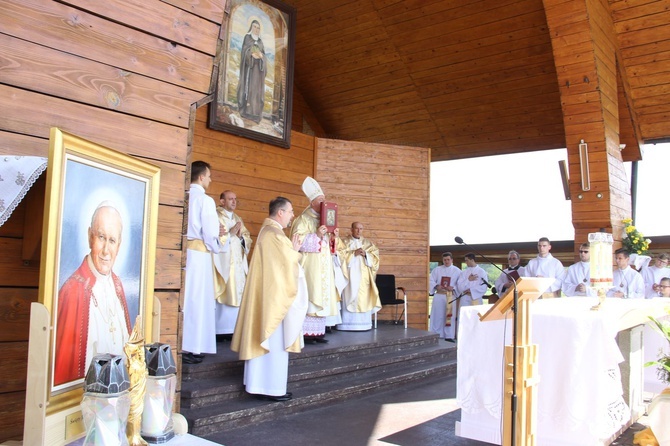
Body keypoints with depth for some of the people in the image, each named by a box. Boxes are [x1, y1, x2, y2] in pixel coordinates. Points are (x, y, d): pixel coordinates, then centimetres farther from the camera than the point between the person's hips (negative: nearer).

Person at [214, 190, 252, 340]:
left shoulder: (238, 219, 22)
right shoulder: (215, 217, 1)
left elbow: (248, 240, 16)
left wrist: (241, 236, -4)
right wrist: (230, 233, -14)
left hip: (238, 264, 6)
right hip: (223, 263, -6)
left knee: (237, 294, 1)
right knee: (223, 295, -11)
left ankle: (233, 329, 4)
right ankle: (220, 329, -8)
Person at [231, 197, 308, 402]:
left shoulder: (267, 230, 15)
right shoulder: (275, 234, -18)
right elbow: (288, 263, -18)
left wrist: (291, 250, 8)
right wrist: (295, 250, -1)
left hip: (266, 293, 11)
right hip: (275, 294, -11)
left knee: (263, 337, 14)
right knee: (275, 339, -4)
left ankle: (258, 382, 21)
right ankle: (271, 387, 2)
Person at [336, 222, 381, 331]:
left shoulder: (368, 243, 17)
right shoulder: (345, 242, 9)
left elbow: (375, 256, 9)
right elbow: (341, 255, -5)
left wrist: (366, 254, -9)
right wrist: (354, 253, -12)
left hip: (364, 276, 3)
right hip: (350, 275, -3)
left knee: (364, 298, -3)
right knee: (350, 297, -9)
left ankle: (363, 324, 1)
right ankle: (348, 324, -9)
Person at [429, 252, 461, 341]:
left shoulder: (457, 271, 6)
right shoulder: (437, 269, 10)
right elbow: (431, 280, 5)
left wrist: (453, 288, -16)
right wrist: (436, 286, -13)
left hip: (451, 296, -1)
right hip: (439, 296, 1)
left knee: (449, 316, 0)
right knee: (438, 316, 2)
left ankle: (449, 335, 6)